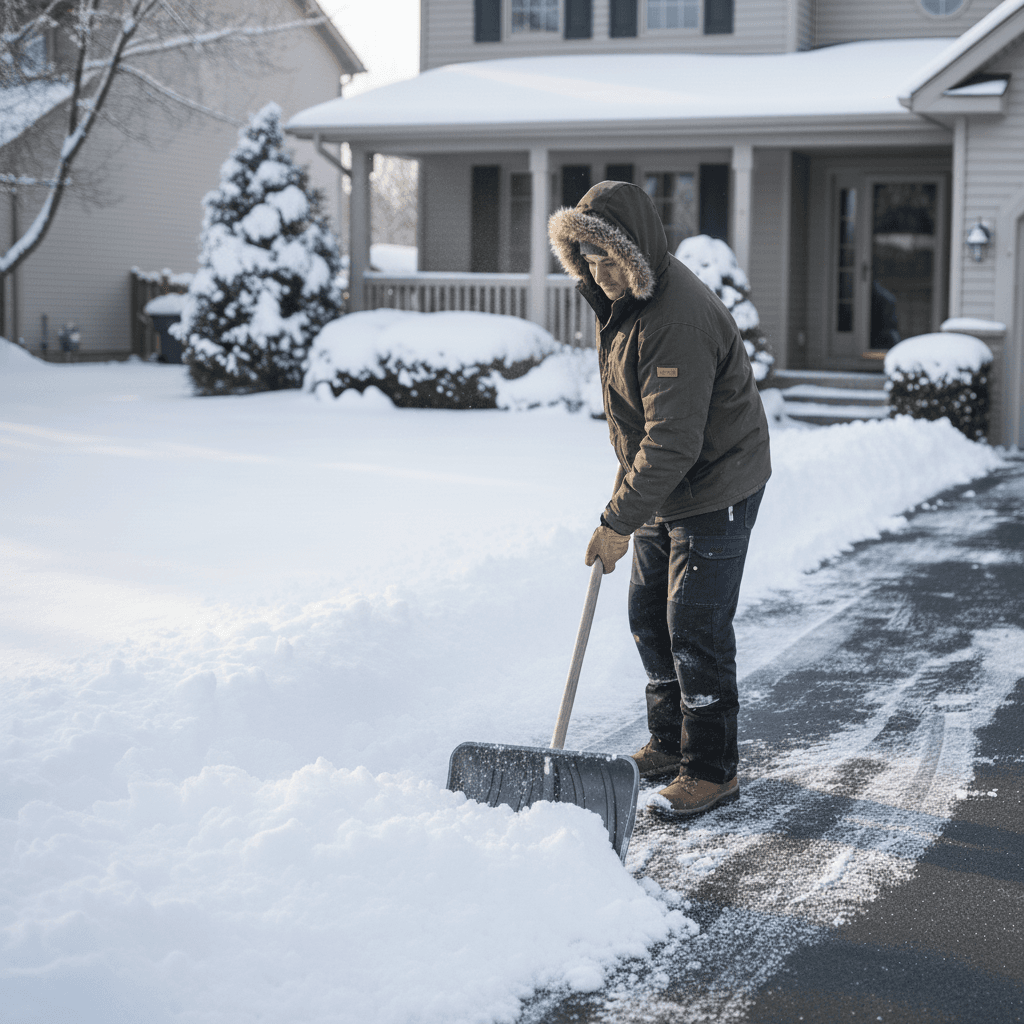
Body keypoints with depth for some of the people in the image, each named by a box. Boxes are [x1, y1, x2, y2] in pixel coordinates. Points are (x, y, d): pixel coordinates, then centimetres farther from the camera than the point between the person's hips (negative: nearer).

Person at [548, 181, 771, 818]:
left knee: (696, 630, -6)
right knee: (649, 619, 15)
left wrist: (619, 522, -28)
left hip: (716, 490, -9)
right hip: (661, 487, 10)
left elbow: (673, 442, -32)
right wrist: (629, 480, 18)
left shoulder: (680, 320, -30)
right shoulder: (620, 297, 1)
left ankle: (712, 771, 6)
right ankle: (670, 744, 31)